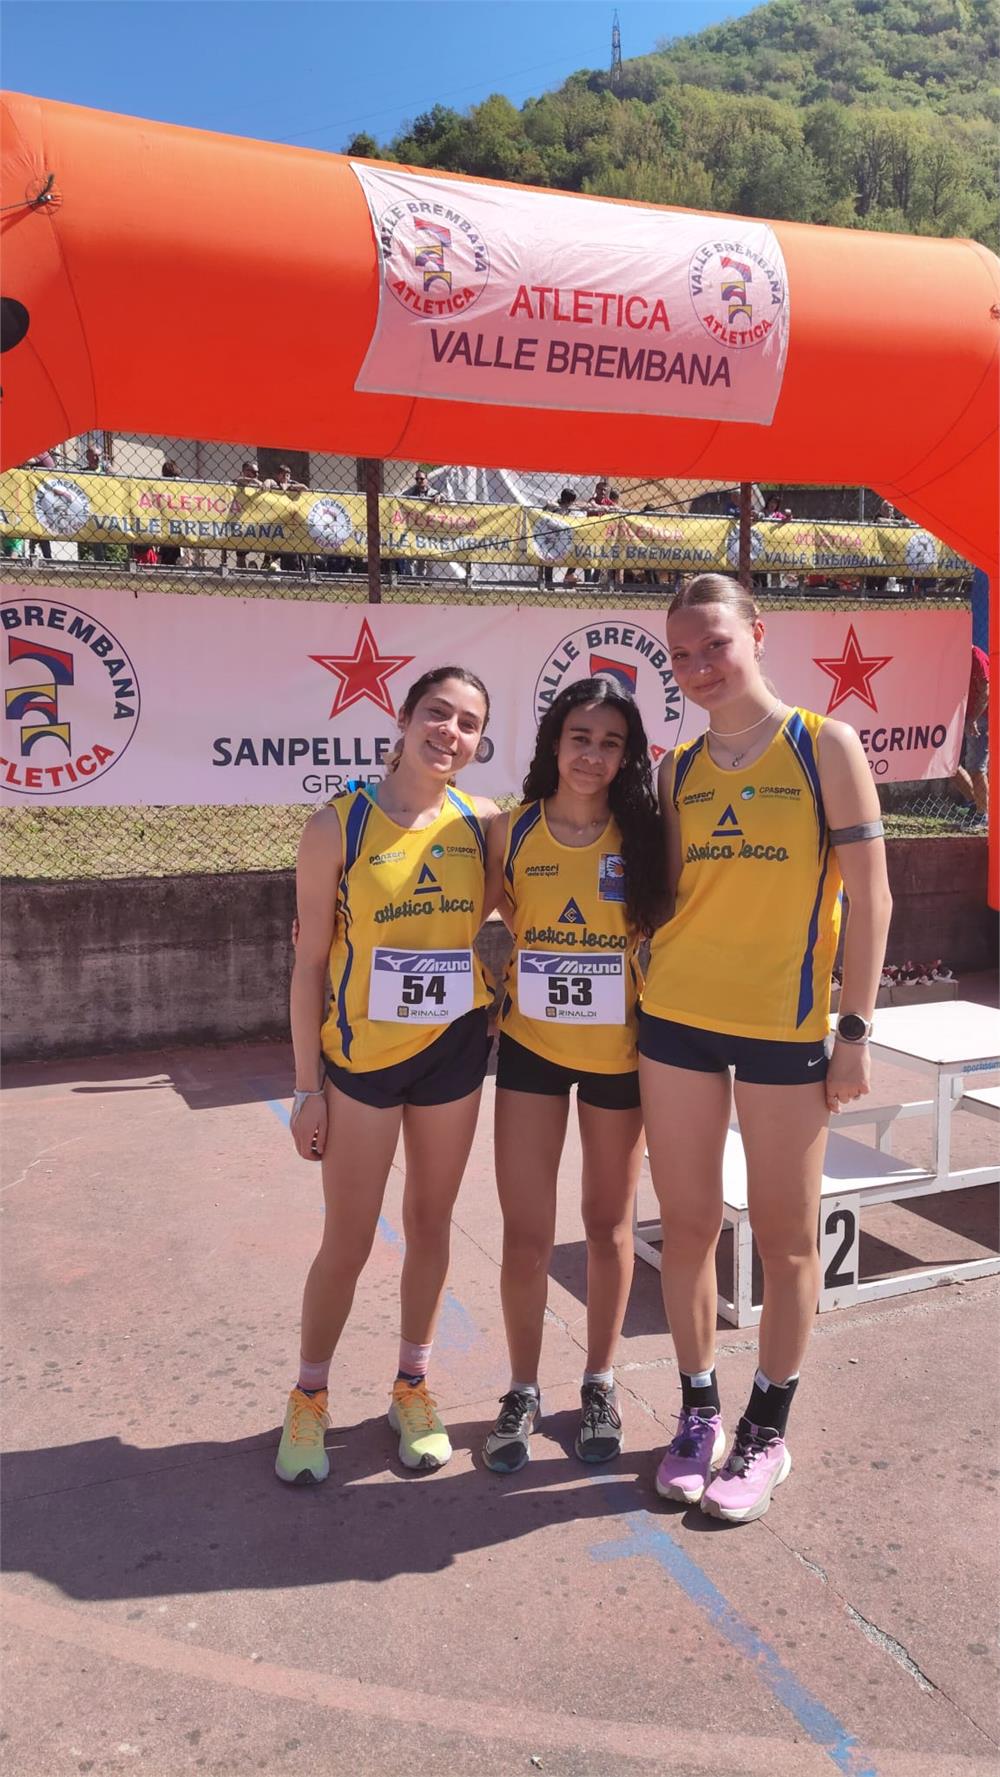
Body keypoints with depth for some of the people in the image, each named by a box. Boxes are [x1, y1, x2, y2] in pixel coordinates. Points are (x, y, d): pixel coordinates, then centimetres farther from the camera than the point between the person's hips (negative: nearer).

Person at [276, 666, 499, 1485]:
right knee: (347, 1242, 6)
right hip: (361, 1051, -3)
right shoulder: (339, 826, -11)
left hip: (455, 1048, 3)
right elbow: (310, 962, -7)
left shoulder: (482, 823, -2)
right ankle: (309, 1398, 29)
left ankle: (413, 1386, 35)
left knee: (431, 1223, 15)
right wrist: (307, 1087, -7)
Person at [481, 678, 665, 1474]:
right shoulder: (511, 832, -5)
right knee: (526, 1232, 4)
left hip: (618, 1049, 0)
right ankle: (524, 1390, 26)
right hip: (531, 1046, 1)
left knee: (608, 1222, 14)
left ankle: (600, 1384, 34)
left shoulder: (643, 836, -8)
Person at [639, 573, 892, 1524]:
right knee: (687, 1226, 10)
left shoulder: (824, 745, -4)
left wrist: (855, 1028, -9)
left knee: (785, 1237, 8)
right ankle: (698, 1415, 29)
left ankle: (767, 1432, 26)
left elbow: (869, 893, -6)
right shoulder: (678, 768, 8)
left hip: (786, 1025, -3)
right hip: (676, 1018, 4)